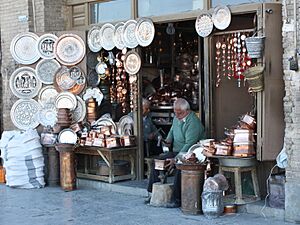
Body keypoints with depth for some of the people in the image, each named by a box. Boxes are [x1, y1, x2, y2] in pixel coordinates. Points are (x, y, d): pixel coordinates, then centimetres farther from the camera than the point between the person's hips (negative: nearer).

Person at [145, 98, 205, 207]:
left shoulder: (193, 122, -20)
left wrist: (176, 159, -30)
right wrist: (168, 140, 6)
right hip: (176, 151, 9)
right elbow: (172, 130, 29)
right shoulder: (177, 118, 8)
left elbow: (189, 144, -25)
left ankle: (176, 199, -27)